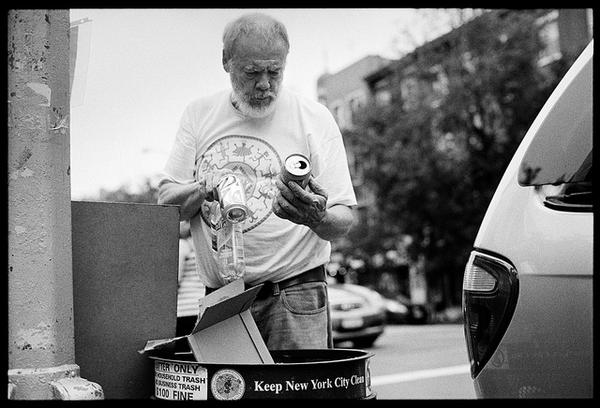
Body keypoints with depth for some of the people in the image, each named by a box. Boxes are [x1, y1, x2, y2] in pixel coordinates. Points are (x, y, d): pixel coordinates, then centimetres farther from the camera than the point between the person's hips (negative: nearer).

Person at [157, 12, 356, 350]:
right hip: (218, 300, 3)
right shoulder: (199, 115, 8)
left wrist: (318, 219, -27)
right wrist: (204, 190, -17)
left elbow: (344, 218, -4)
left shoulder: (313, 117, 0)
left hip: (294, 295, -2)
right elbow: (166, 202, 5)